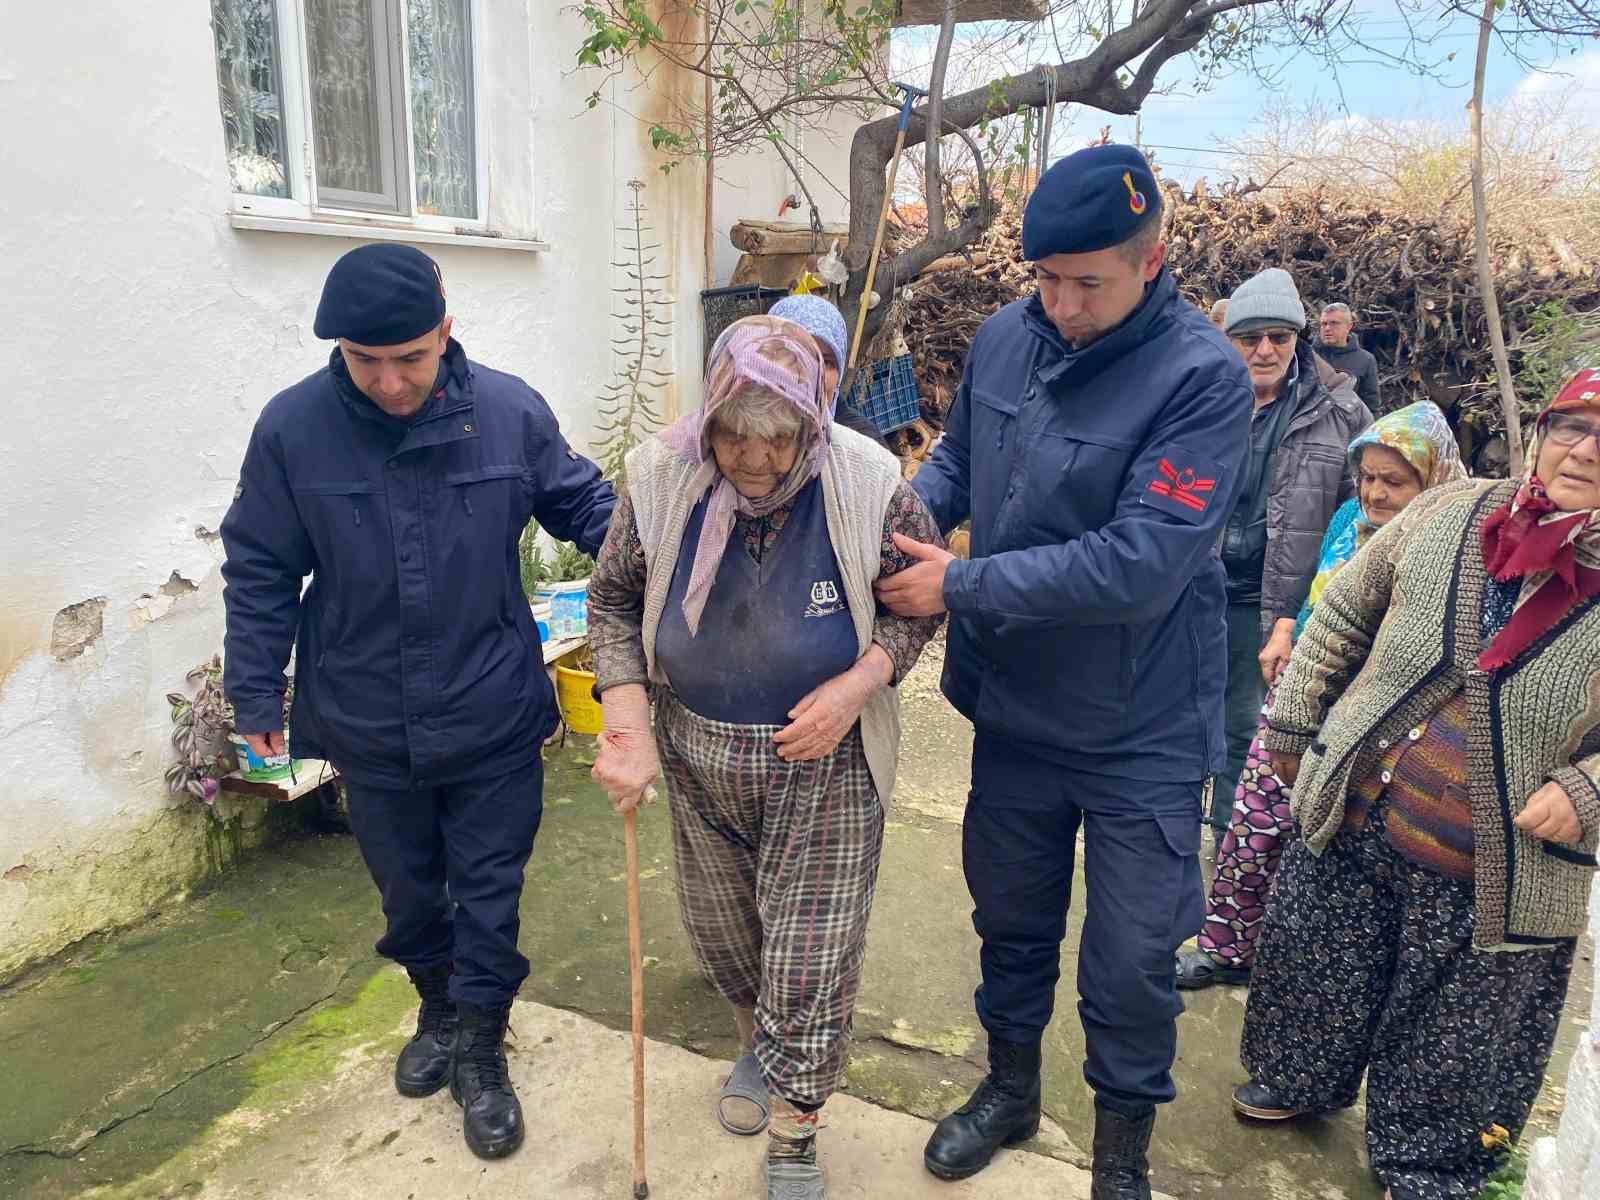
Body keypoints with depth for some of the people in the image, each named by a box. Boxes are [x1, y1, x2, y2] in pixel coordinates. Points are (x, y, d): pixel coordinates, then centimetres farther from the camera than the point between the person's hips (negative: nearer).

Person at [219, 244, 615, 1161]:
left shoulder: (511, 412, -11)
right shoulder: (292, 428, -11)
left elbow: (585, 506, 2)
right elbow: (260, 572, -2)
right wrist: (256, 698, 1)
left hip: (493, 719, -1)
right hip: (367, 726, 1)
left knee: (488, 894, 13)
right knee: (408, 890, 22)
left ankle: (480, 1050, 35)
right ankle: (439, 1007, 50)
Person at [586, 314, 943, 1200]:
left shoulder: (868, 488, -19)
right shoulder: (662, 480, -15)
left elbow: (920, 599, -5)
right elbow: (614, 600, -2)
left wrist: (857, 685, -21)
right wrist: (629, 726, -13)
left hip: (824, 765, -2)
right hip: (699, 759, 3)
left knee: (811, 960, 4)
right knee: (720, 930, 22)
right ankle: (759, 1042, 55)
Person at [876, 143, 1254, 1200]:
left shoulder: (1203, 376, -20)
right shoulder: (1005, 337, -4)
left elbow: (1139, 564, -28)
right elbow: (960, 454, 13)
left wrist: (960, 586, -23)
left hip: (1141, 730, -4)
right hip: (1014, 706, 5)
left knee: (1131, 964, 10)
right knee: (1011, 919, 22)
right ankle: (1011, 1087, 50)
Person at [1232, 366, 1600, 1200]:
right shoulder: (1449, 515, -5)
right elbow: (1343, 615, 5)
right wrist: (1293, 728, 6)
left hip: (1493, 879, -2)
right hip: (1350, 821, 2)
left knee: (1455, 1043, 17)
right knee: (1317, 974, 22)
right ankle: (1301, 1081, 51)